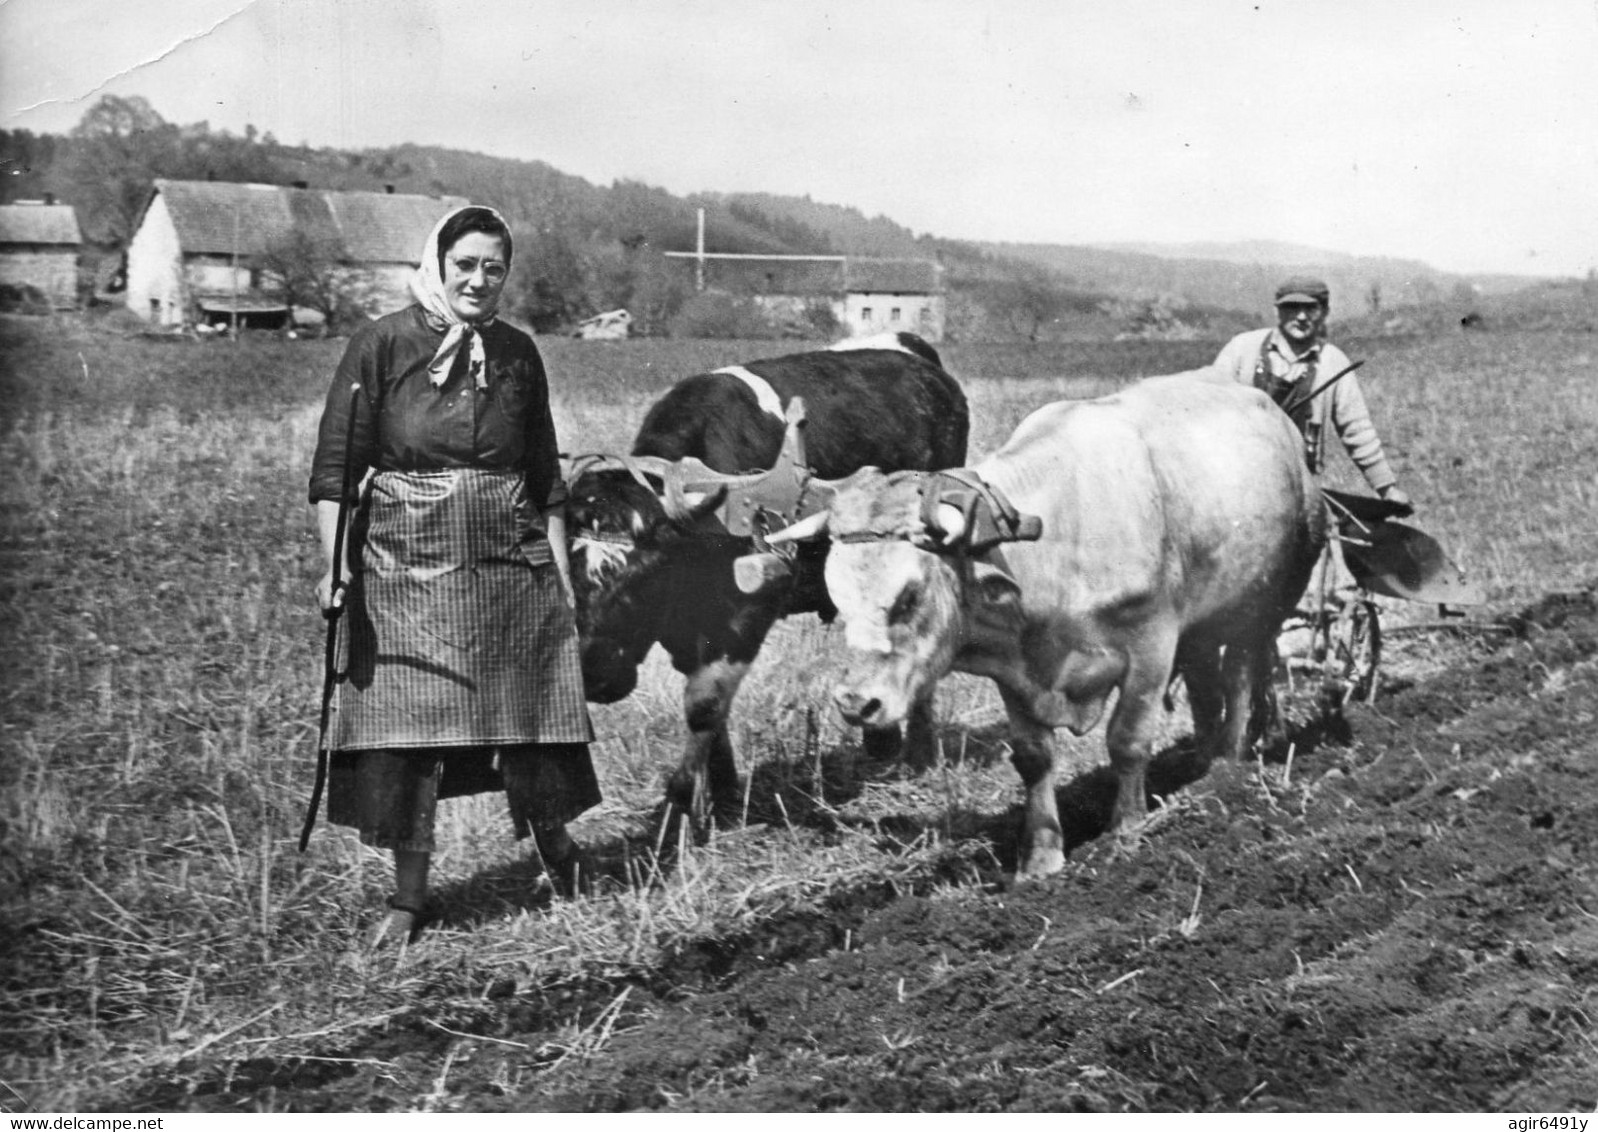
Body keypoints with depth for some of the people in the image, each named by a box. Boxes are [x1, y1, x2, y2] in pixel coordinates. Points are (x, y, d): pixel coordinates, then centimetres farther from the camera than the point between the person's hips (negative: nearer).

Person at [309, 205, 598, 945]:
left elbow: (545, 474, 13)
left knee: (532, 718, 6)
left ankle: (555, 845, 31)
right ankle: (408, 899, 12)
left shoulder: (517, 353, 8)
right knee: (407, 728, 0)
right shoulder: (382, 344, -3)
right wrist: (334, 559, -13)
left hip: (512, 564, 3)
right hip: (405, 565, -3)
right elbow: (334, 464, -4)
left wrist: (561, 569, 11)